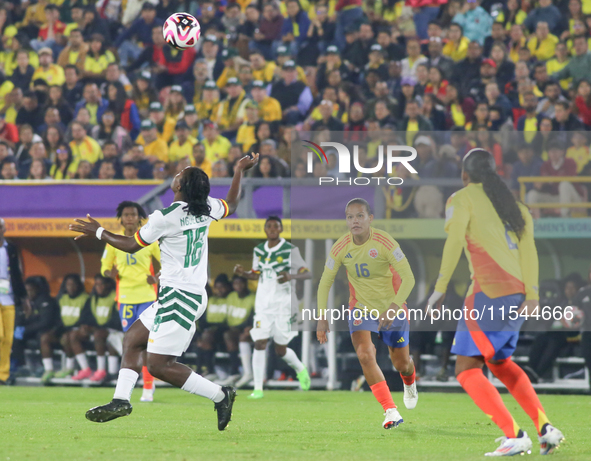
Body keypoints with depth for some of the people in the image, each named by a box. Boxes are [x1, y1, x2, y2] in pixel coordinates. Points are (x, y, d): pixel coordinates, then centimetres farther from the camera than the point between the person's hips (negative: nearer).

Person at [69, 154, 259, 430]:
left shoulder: (166, 217, -17)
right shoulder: (206, 208, 3)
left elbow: (131, 245, -3)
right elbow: (231, 205, 28)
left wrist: (97, 232, 11)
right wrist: (240, 171, 42)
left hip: (179, 297, -9)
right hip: (194, 295, 9)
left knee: (159, 366, -8)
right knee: (132, 339, 16)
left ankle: (220, 396, -5)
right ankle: (121, 400, 11)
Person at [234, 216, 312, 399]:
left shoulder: (290, 250, -6)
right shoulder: (259, 250, 7)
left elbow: (307, 273, -7)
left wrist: (292, 276, -27)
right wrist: (243, 273, -2)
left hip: (283, 303, -3)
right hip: (263, 304, 3)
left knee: (281, 350, 4)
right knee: (259, 344, -10)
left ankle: (300, 369, 35)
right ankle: (258, 389, -7)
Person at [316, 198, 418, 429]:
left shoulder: (384, 242, -23)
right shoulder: (340, 248, -12)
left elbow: (408, 278, -26)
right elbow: (325, 283, -1)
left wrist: (394, 307, -39)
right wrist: (322, 317, -10)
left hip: (392, 308, -2)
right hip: (361, 308, 2)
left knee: (401, 364, 11)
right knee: (364, 355, -24)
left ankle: (410, 384, 51)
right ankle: (390, 411, -23)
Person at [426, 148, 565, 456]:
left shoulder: (462, 198, 2)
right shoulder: (513, 204, 21)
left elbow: (454, 241, -15)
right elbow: (528, 245, 6)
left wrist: (440, 288, -18)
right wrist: (532, 295, -3)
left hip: (490, 289, -8)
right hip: (518, 293, 8)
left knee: (467, 370, -1)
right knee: (500, 363, 27)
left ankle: (514, 436, -15)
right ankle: (544, 428, 14)